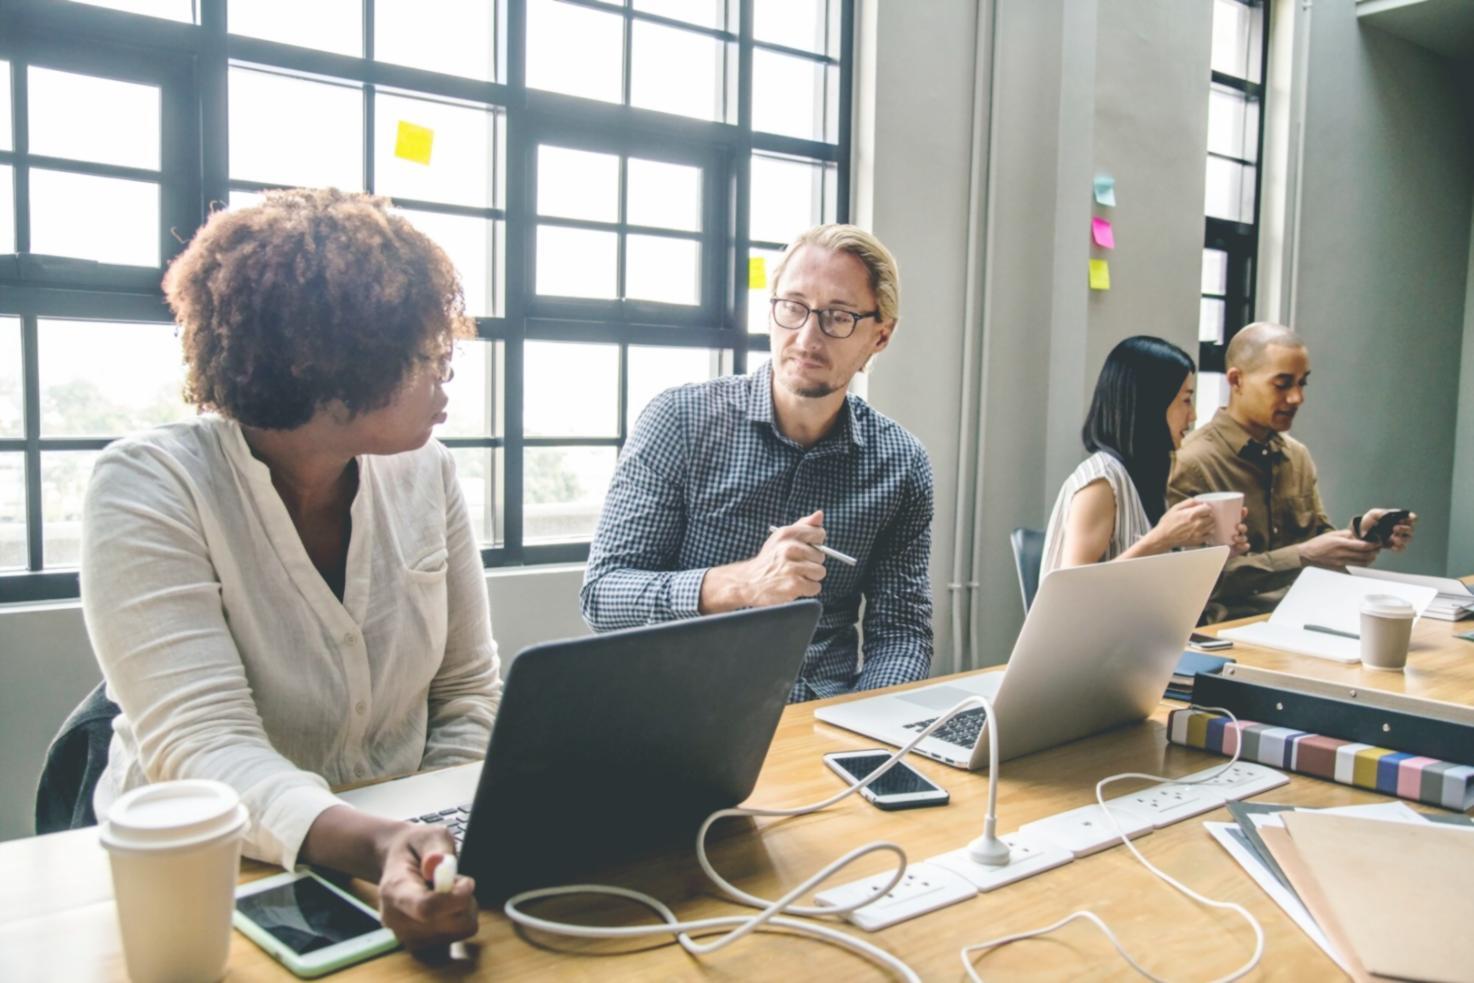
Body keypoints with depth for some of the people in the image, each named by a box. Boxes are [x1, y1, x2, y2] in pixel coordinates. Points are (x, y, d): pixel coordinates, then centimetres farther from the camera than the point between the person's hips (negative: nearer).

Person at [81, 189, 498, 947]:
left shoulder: (424, 471, -2)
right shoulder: (147, 488, -14)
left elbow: (468, 690, 4)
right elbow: (203, 749, -23)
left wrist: (429, 842, -11)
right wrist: (374, 847, -38)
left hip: (396, 860, 3)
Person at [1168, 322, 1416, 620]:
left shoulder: (1298, 456, 11)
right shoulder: (1192, 464, -13)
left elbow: (1317, 536, 17)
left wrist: (1359, 533, -3)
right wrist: (1302, 557, -20)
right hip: (1235, 626, -7)